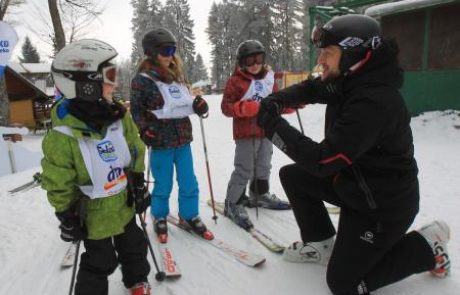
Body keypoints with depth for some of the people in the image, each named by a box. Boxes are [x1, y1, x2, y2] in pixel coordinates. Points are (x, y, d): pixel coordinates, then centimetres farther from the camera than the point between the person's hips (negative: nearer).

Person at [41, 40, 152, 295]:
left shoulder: (119, 116, -9)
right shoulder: (63, 135, -25)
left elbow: (136, 152, 2)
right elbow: (59, 184, -15)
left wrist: (139, 186, 5)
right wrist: (67, 219, -8)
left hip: (124, 204, 6)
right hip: (93, 214, -5)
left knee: (134, 247, 24)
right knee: (99, 263, 12)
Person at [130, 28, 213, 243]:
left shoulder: (176, 74, 10)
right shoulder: (142, 79, -8)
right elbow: (136, 110, -4)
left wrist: (197, 105, -3)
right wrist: (144, 130, -17)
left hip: (183, 138, 5)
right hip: (161, 141, -5)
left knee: (189, 183, 12)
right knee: (163, 185, 8)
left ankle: (189, 216, 31)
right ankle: (159, 219, 31)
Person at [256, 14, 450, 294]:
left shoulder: (374, 102, -33)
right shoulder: (349, 80, -5)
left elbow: (323, 161, -34)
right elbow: (310, 89, 12)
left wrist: (274, 126, -28)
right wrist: (276, 100, -8)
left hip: (383, 205, -8)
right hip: (352, 181, 9)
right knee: (292, 176, 10)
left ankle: (426, 247, 13)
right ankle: (322, 243, 23)